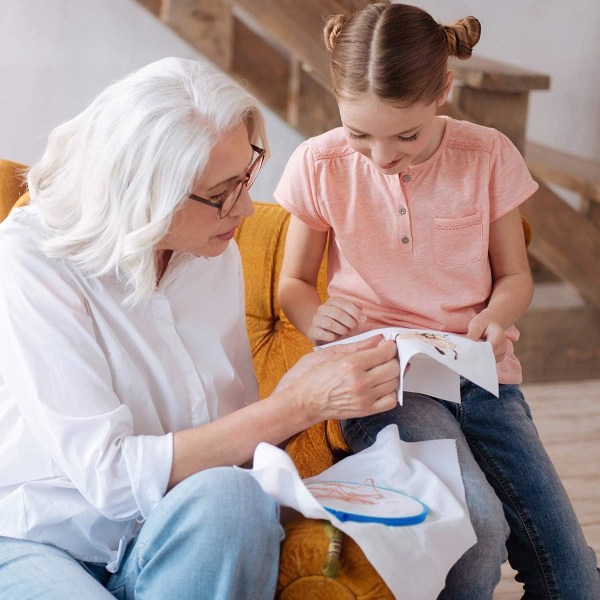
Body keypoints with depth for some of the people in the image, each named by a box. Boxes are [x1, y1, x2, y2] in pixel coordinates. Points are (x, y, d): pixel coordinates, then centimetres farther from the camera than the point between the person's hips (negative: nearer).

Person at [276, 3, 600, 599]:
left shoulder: (487, 155, -1)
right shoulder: (319, 165, -3)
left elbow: (514, 276, 10)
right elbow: (293, 281, 8)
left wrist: (494, 317, -13)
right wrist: (315, 317, -16)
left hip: (481, 375, 3)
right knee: (478, 525, -32)